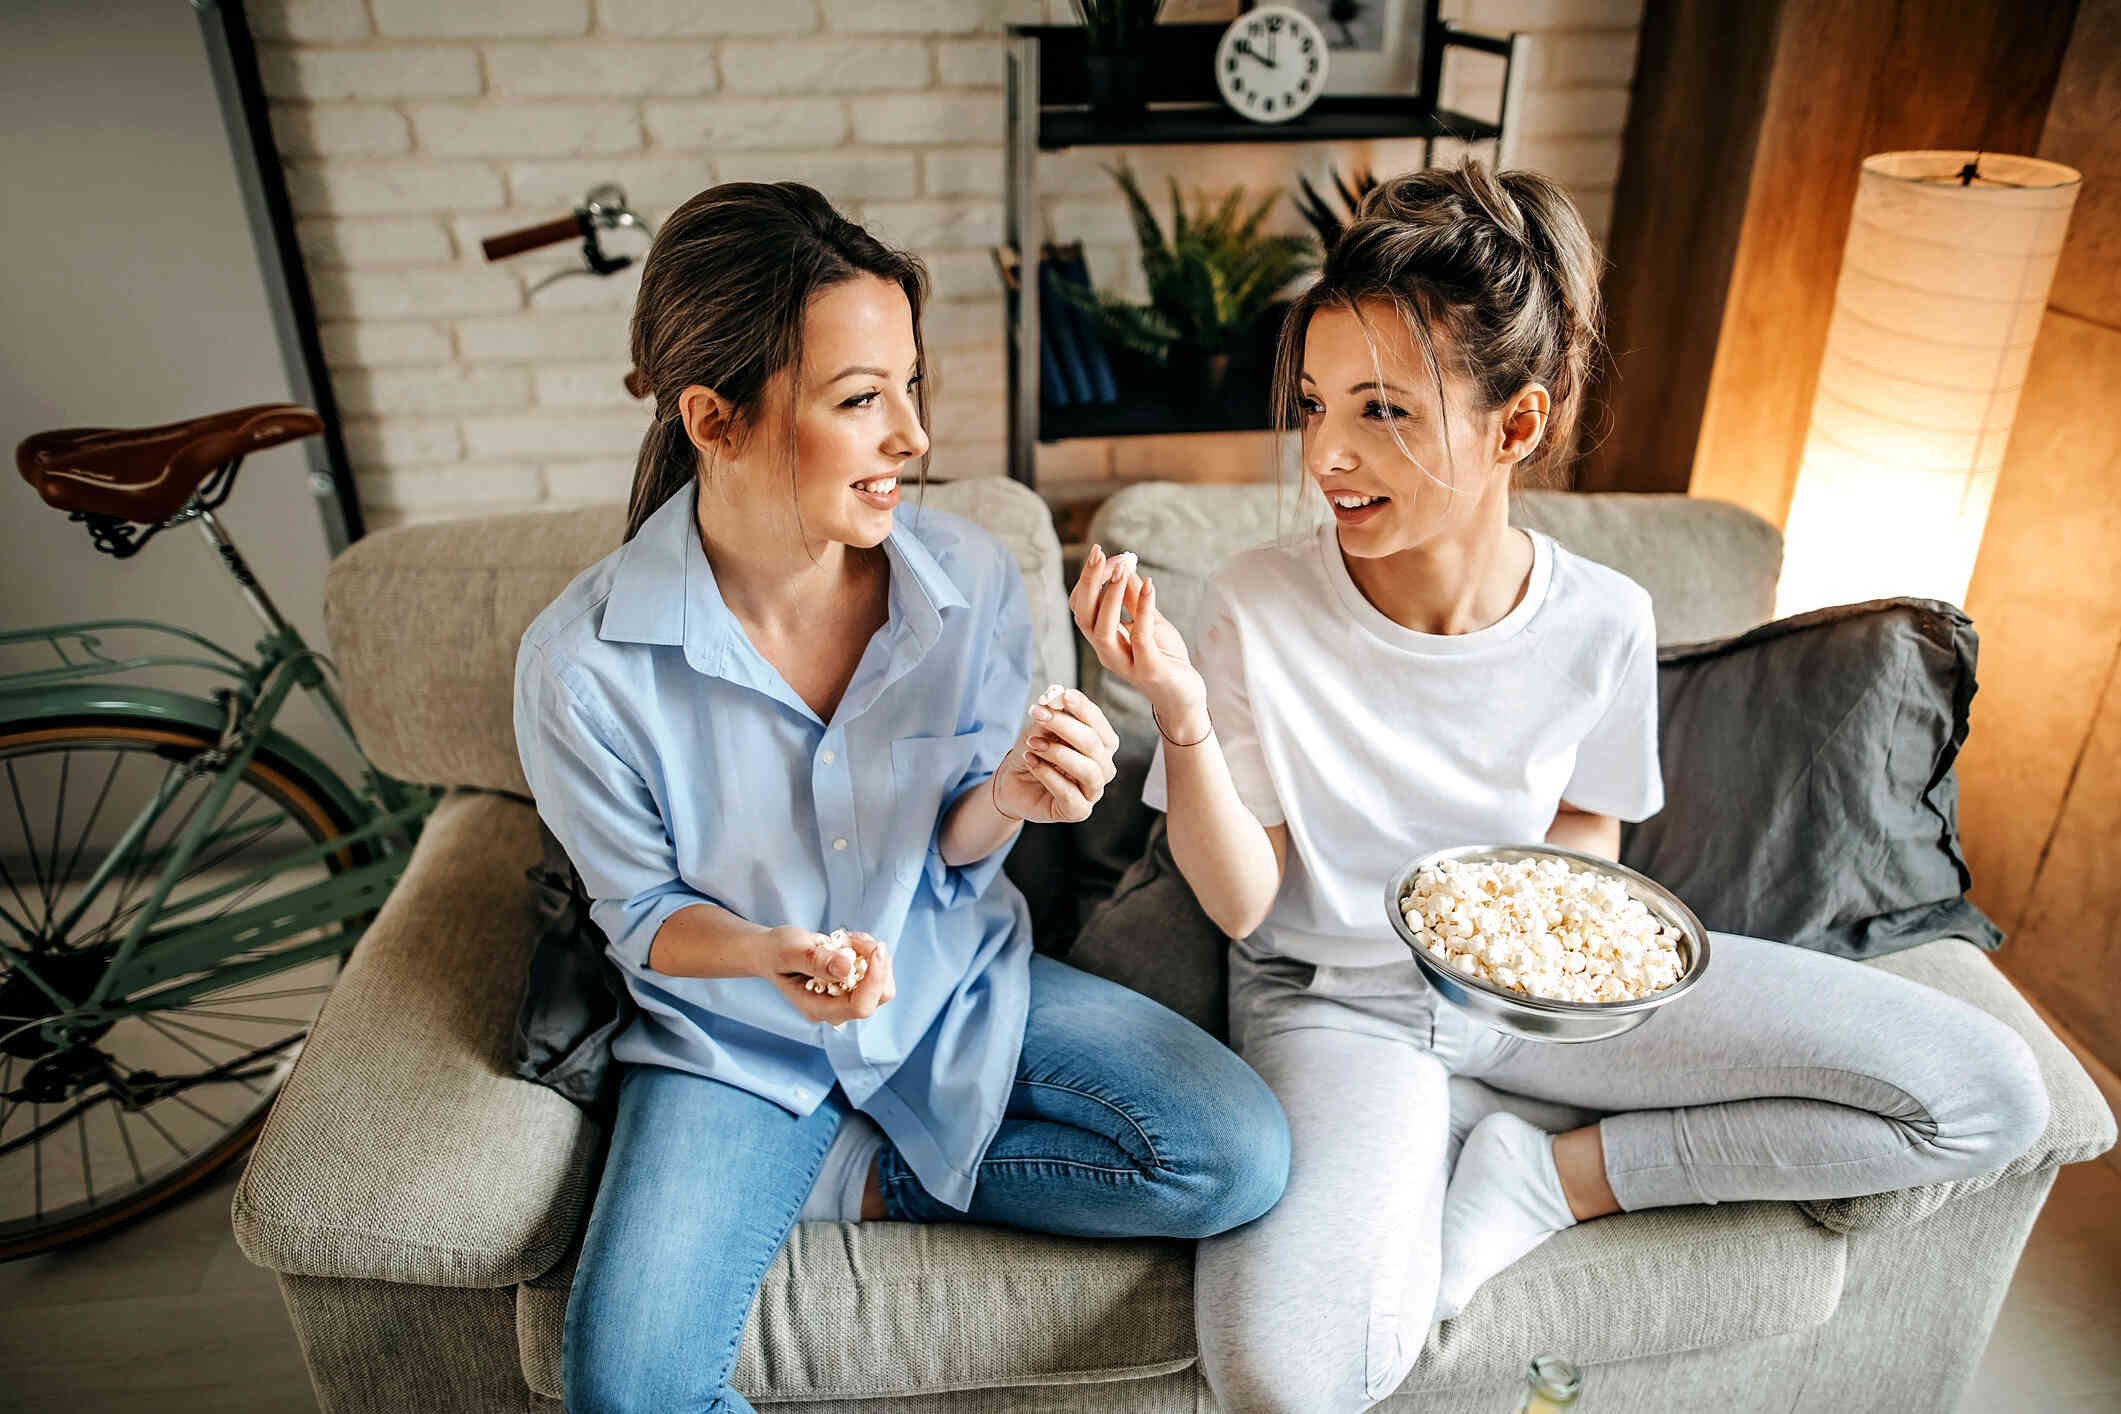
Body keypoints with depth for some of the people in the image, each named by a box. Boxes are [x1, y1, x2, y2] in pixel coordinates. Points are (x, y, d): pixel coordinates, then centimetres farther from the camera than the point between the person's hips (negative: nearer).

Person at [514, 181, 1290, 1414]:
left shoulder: (973, 582, -15)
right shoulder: (583, 666, -21)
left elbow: (955, 851, -2)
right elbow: (643, 915, -6)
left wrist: (1007, 798, -26)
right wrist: (770, 957, -28)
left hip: (957, 986, 3)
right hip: (741, 1041, -2)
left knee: (1240, 1157, -13)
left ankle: (870, 1180, 3)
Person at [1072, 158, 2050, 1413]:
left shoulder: (1601, 620, -11)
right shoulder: (1259, 611, -18)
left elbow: (1590, 825, 8)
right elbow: (1242, 905, -14)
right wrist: (1179, 712, -30)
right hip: (1338, 1001, -3)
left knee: (1992, 1095, -5)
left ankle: (1547, 1171, -1)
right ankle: (1444, 1151, -1)